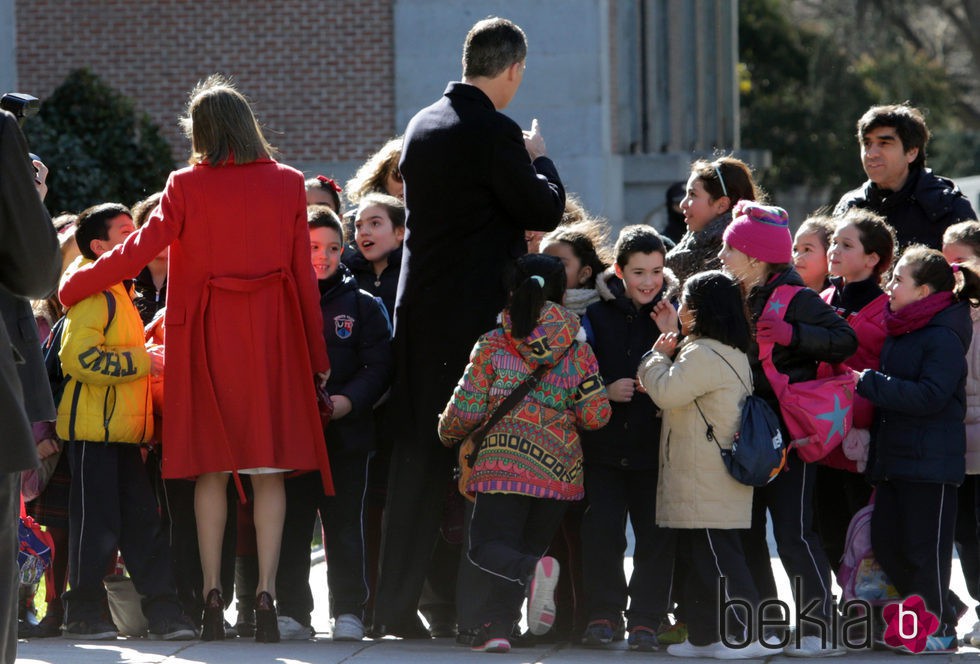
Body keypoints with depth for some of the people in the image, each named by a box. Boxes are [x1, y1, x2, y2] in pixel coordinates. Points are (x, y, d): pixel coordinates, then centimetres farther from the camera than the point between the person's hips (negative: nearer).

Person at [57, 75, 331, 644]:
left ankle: (213, 597, 3)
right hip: (272, 337, 0)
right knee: (268, 469, 0)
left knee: (212, 468, 6)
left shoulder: (187, 186, -3)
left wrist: (71, 287, 7)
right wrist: (318, 352, 10)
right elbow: (304, 273, 3)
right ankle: (266, 595, -7)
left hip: (207, 336, 0)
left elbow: (140, 250, -6)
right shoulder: (288, 185, 2)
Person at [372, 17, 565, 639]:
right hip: (474, 317, -7)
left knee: (416, 454, 9)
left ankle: (396, 604, 9)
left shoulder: (423, 125, 11)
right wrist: (538, 158, 9)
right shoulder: (493, 133, -14)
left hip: (420, 311, 7)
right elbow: (546, 211, -9)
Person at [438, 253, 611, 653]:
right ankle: (497, 628, 1)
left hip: (504, 463, -3)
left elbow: (466, 410, -1)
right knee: (523, 549, 14)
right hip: (560, 469, 3)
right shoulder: (578, 350, 4)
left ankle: (535, 570, -33)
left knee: (487, 548, -2)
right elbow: (596, 415, 1)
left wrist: (448, 433, 21)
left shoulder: (492, 345, 0)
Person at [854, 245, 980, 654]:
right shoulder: (900, 332, 14)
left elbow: (930, 396, -23)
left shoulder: (944, 337, -14)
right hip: (893, 458, 9)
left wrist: (868, 383, -21)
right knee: (884, 542, 9)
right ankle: (936, 613, 22)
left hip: (930, 464, -9)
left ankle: (938, 630, 8)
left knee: (925, 549, -3)